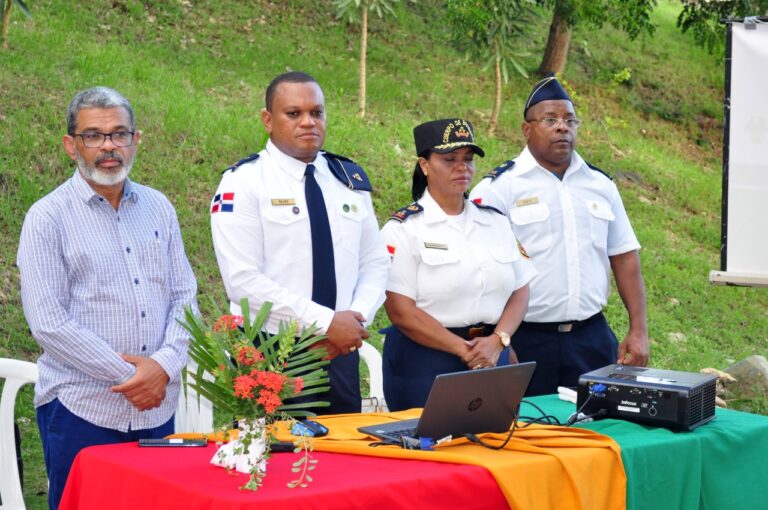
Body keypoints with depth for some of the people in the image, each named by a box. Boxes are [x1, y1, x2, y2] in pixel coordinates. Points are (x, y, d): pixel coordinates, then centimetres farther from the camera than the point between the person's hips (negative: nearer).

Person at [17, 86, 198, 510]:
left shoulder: (158, 208, 10)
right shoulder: (48, 217, -5)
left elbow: (184, 296, 8)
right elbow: (49, 324, -11)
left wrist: (164, 365, -9)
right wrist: (130, 375, -13)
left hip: (158, 408, 4)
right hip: (81, 411, -4)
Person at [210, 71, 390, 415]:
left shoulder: (350, 181, 9)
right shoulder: (244, 182, -8)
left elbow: (375, 264, 12)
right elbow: (243, 280, -16)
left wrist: (356, 320, -7)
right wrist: (327, 322, -18)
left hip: (341, 352, 5)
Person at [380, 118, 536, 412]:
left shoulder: (496, 222, 10)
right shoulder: (403, 230, -5)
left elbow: (520, 292, 8)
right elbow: (401, 311, -12)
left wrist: (497, 341, -10)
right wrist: (463, 350, -16)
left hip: (492, 357, 4)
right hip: (426, 360, -4)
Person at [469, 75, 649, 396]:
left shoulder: (601, 185, 11)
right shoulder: (498, 188, -5)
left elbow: (624, 257, 13)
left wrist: (638, 331, 6)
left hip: (593, 338, 4)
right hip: (525, 342, -4)